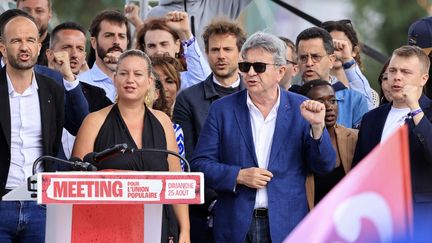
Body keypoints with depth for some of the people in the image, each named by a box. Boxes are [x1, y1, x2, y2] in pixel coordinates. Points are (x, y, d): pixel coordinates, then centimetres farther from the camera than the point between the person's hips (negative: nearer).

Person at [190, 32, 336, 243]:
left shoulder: (301, 109, 2)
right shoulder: (222, 109, 4)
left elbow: (325, 166, 0)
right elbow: (200, 164, 2)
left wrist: (317, 126, -15)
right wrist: (239, 176, -12)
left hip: (286, 225, 0)